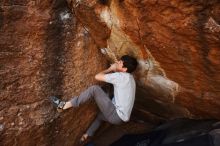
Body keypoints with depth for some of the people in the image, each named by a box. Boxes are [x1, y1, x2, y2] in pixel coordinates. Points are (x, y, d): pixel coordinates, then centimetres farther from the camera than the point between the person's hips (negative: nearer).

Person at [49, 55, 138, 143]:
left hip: (116, 116, -10)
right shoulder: (129, 78, 13)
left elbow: (97, 76, -12)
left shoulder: (121, 76, -15)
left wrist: (110, 69, 3)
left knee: (95, 89, -15)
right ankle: (87, 135, 46)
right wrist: (113, 70, 15)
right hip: (120, 116, 10)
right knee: (100, 115, 38)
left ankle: (64, 105, -10)